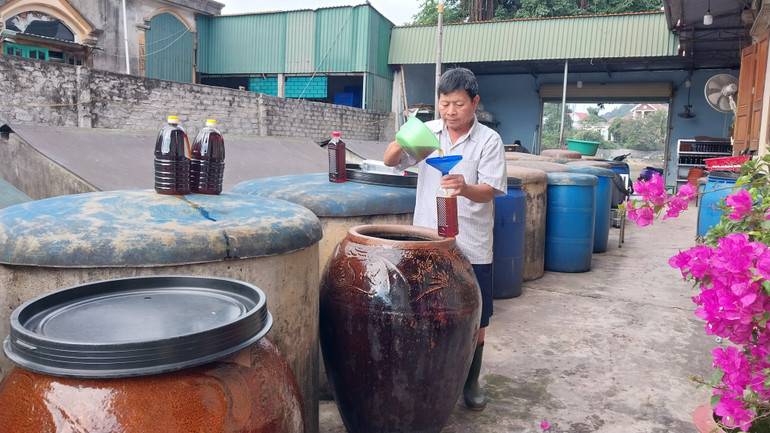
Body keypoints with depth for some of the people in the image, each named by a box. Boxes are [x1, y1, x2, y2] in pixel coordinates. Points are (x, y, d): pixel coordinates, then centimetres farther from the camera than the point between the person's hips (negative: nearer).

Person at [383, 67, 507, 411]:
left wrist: (466, 188, -36)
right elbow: (389, 161, 1)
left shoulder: (489, 141, -5)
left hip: (471, 248, -2)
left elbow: (489, 190, -14)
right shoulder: (427, 132, 4)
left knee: (475, 321, 9)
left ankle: (470, 382, 30)